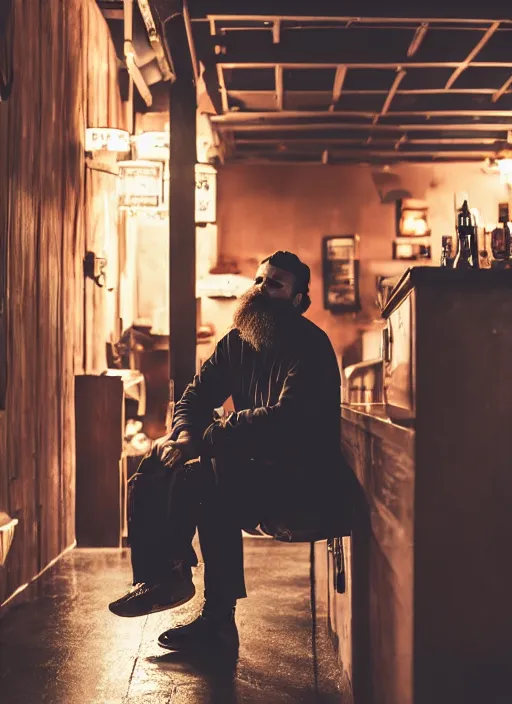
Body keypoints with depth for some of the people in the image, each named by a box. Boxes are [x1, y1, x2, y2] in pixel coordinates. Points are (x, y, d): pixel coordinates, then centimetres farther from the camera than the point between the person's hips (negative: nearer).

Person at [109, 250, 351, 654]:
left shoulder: (311, 346, -14)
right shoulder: (238, 342, 11)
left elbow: (285, 418, -26)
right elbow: (197, 395, 12)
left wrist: (206, 435, -23)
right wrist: (184, 433, -12)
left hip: (301, 482, -8)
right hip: (252, 470, 8)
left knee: (199, 478, -31)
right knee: (156, 469, -7)